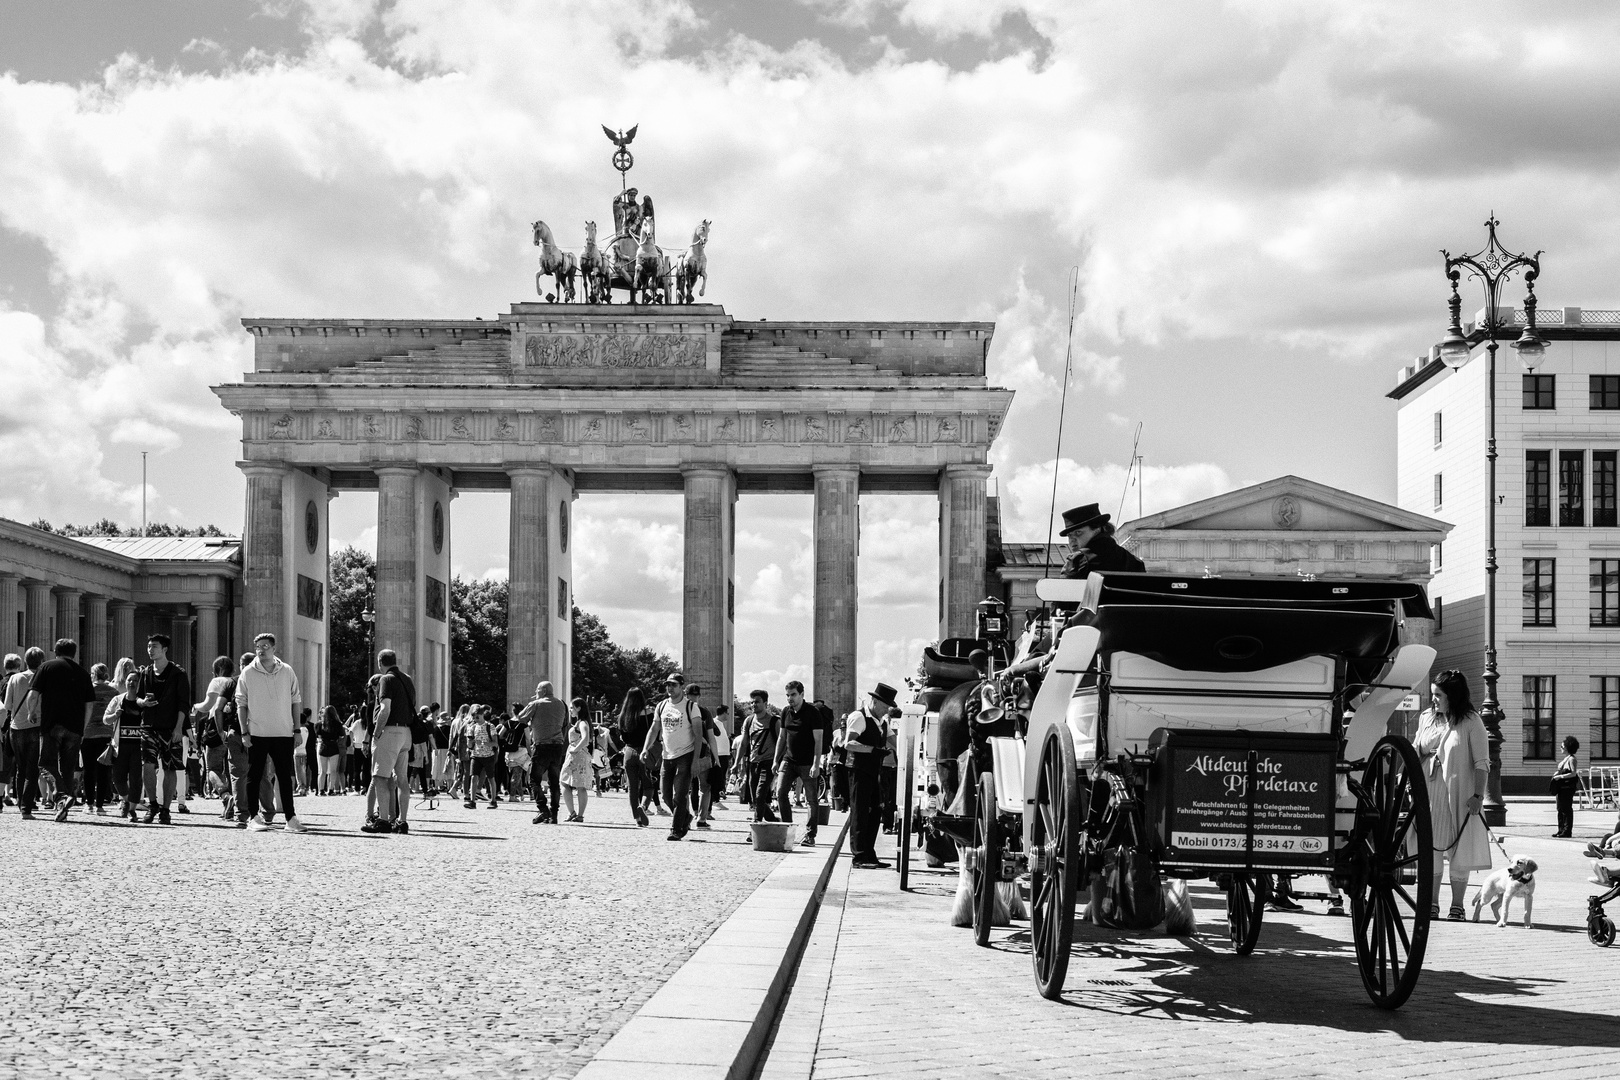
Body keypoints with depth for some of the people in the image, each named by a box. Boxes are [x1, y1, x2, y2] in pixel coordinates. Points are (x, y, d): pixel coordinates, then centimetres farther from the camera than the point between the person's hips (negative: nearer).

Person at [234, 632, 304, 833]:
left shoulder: (287, 671, 5)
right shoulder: (248, 673, 0)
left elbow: (295, 701, 10)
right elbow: (241, 704, 1)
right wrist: (244, 732, -6)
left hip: (283, 733, 2)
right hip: (257, 734, -2)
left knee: (285, 776, 4)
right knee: (254, 776, 2)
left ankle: (291, 818, 6)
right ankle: (254, 818, 6)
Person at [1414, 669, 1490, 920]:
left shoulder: (1471, 722, -5)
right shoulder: (1427, 719, 9)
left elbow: (1481, 762, -7)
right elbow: (1416, 753, 19)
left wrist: (1478, 795, -14)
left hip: (1459, 796, -4)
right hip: (1430, 795, 4)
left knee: (1458, 852, 2)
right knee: (1430, 851, 3)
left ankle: (1457, 906, 10)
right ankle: (1431, 906, 9)